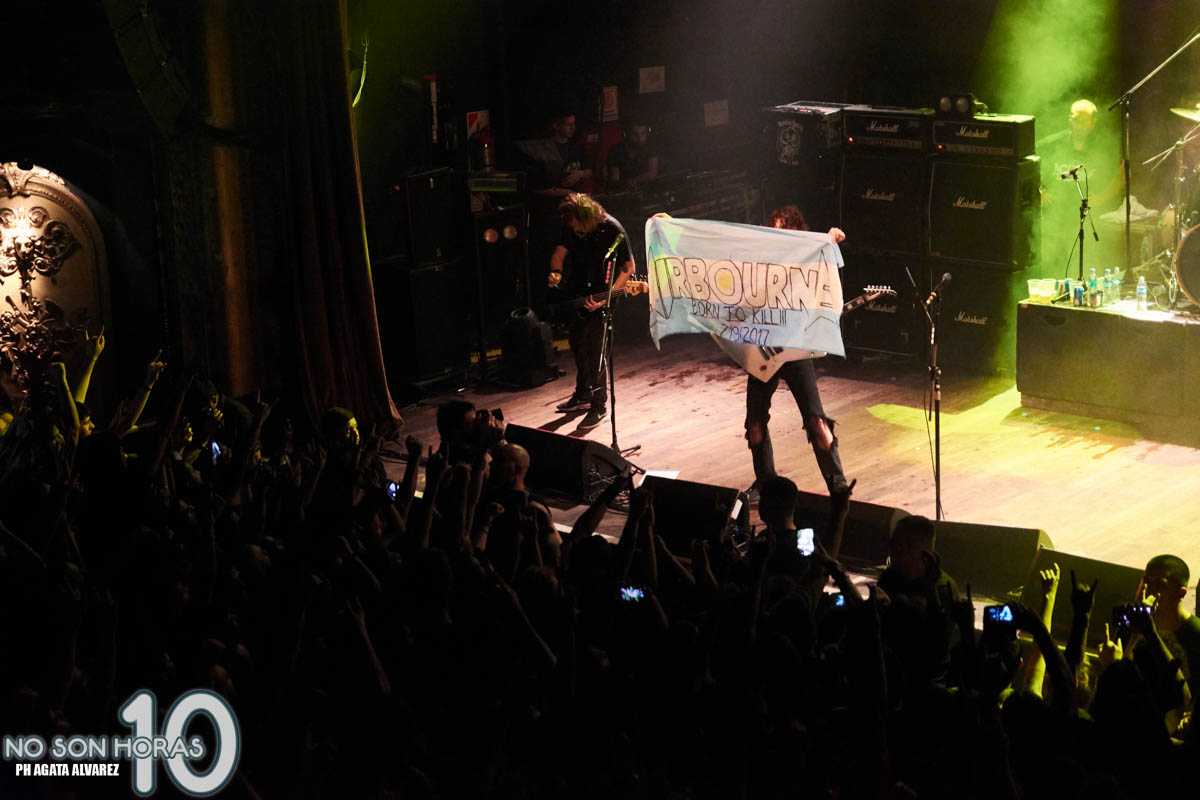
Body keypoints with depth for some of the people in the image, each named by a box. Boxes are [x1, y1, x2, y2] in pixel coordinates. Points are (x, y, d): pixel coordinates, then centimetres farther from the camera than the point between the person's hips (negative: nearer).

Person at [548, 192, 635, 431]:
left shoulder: (612, 230, -21)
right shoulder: (572, 228, -4)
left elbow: (628, 267, -16)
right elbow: (559, 253, 3)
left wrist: (607, 296, -23)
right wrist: (556, 272, -21)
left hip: (598, 297, -7)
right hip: (577, 294, 7)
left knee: (593, 350, -11)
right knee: (576, 343, 19)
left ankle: (599, 408, -3)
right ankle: (582, 396, 38)